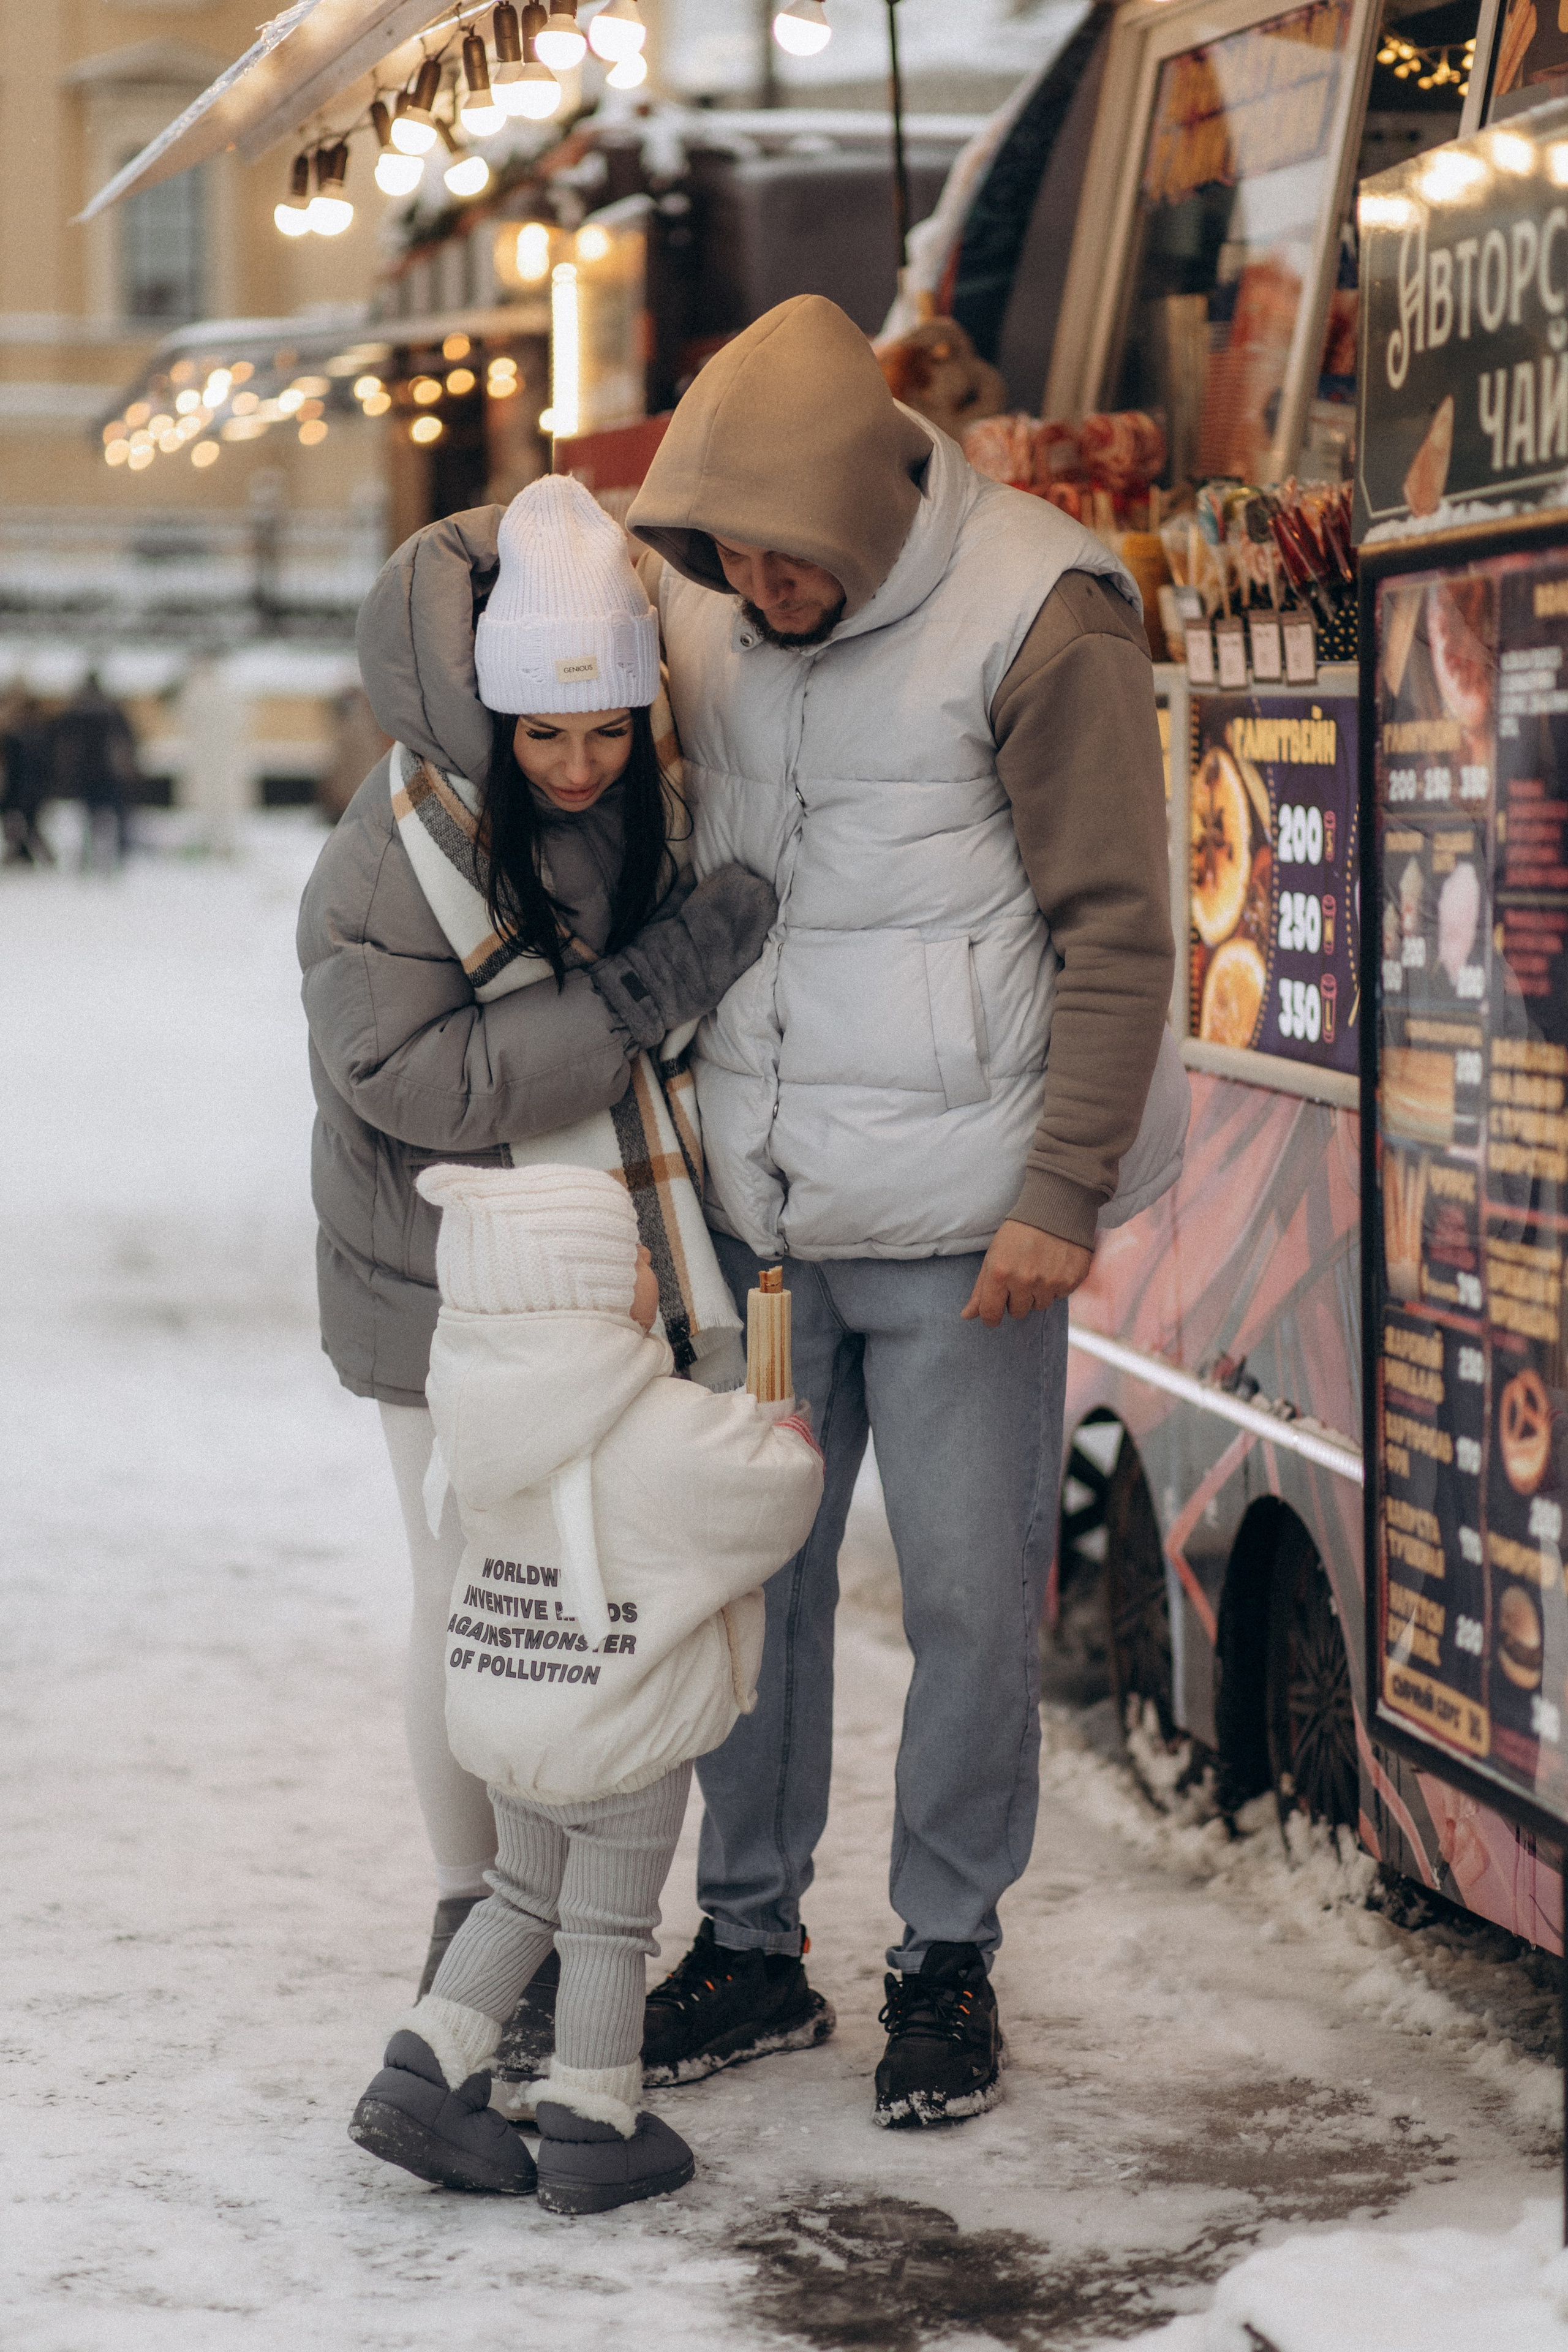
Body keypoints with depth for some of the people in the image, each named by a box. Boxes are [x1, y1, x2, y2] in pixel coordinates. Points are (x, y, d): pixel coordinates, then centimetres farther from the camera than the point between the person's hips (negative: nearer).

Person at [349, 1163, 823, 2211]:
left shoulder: (482, 1405, -2)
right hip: (623, 1738, -6)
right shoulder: (671, 1435, -23)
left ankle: (425, 2075, 19)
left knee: (525, 1899, 24)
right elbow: (777, 1491, -11)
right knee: (609, 1928, 8)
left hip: (501, 1719, 6)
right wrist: (786, 1428, 10)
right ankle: (592, 2131, 17)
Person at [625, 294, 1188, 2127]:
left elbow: (1115, 930, -11)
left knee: (971, 1592, 3)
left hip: (958, 1212, -5)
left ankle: (949, 1959, 18)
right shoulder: (700, 606, 3)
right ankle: (749, 1940, 22)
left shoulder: (1037, 618, -13)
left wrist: (1064, 1195, -15)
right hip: (749, 1201, 5)